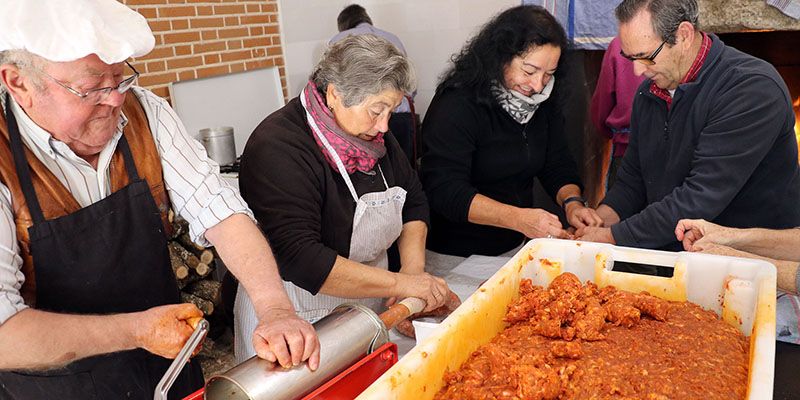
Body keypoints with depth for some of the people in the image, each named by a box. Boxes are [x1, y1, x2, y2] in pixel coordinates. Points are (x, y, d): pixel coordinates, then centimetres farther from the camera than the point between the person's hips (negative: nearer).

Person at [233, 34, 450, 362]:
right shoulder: (278, 149, -25)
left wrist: (413, 267, -10)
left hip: (367, 307, 7)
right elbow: (298, 258, -33)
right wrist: (400, 284, -30)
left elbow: (414, 202, 8)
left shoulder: (373, 134, 0)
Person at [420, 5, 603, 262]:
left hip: (516, 247, 6)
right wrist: (518, 218, -35)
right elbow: (445, 192, -26)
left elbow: (558, 167, 7)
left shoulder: (544, 101, 3)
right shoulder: (457, 105, -20)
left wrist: (572, 202, -15)